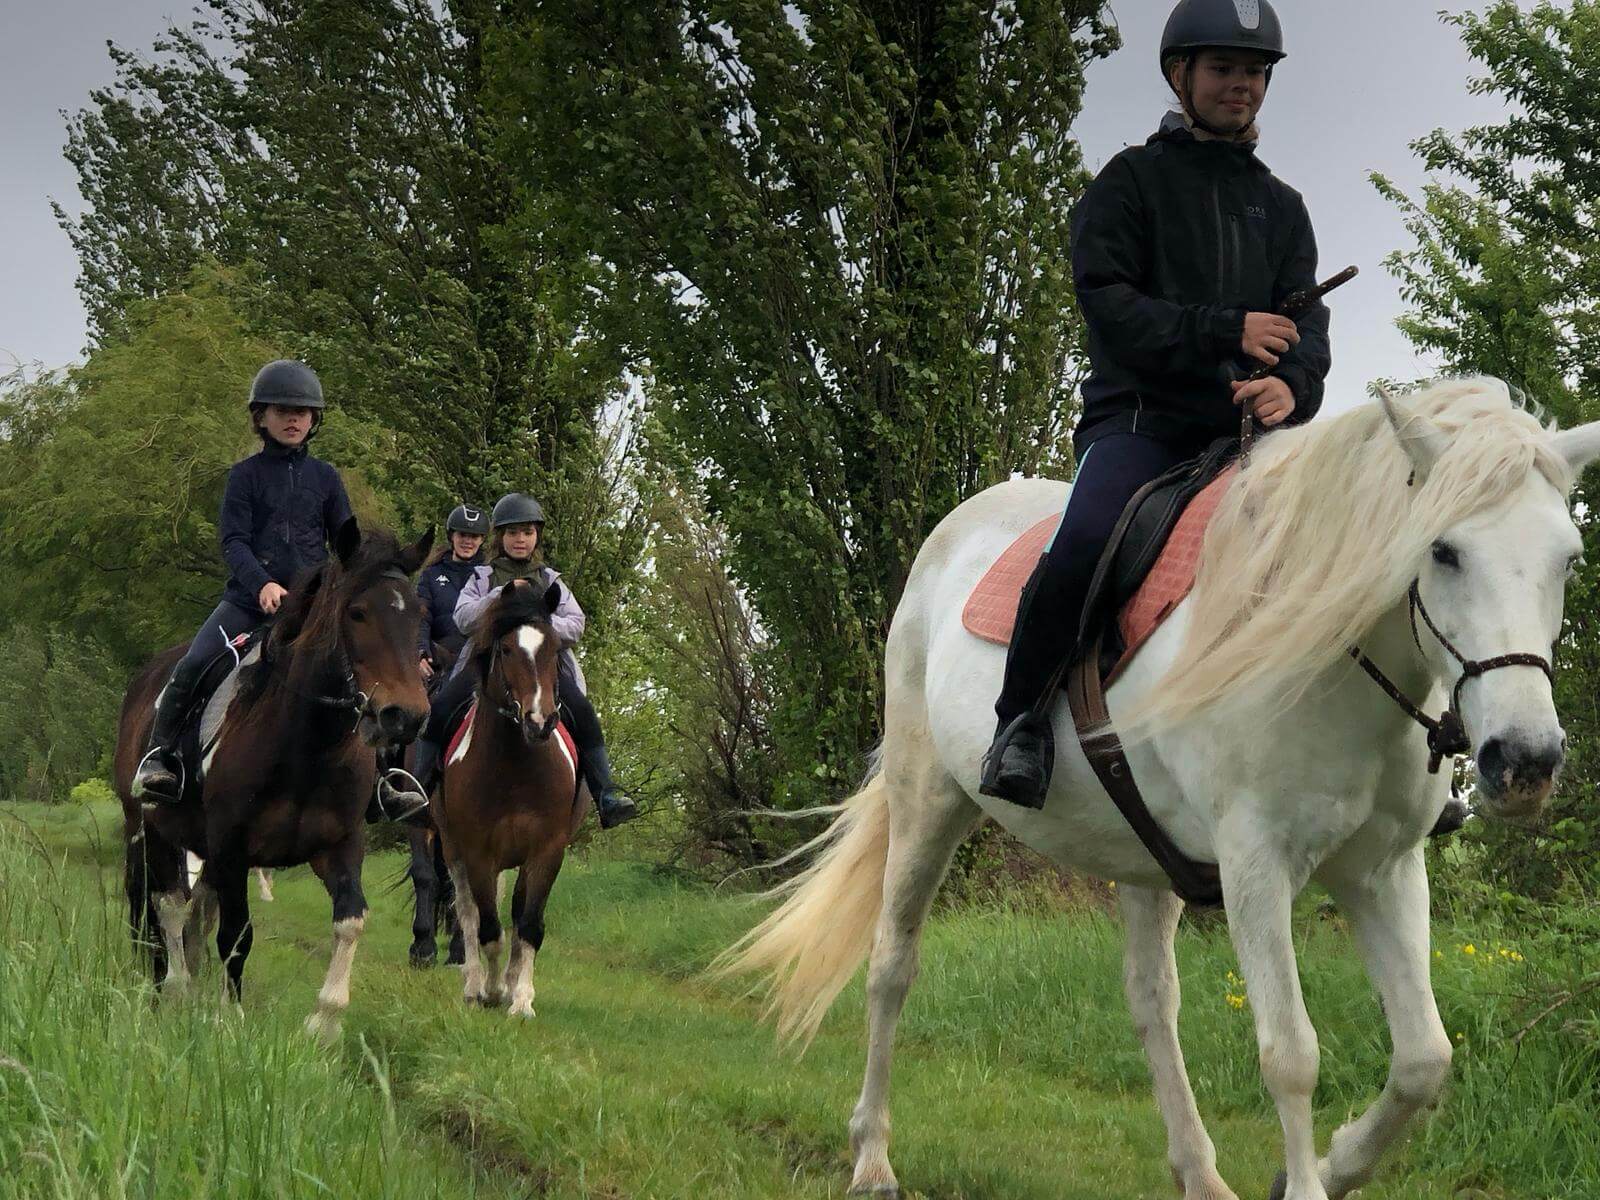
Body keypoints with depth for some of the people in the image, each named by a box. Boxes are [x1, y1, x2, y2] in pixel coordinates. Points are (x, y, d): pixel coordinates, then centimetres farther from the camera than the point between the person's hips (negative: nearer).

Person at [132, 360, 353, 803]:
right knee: (192, 667, -19)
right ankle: (159, 754, -7)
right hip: (248, 598, -2)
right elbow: (233, 541, -6)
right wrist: (261, 584, -23)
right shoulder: (246, 475, 4)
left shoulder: (325, 477, 10)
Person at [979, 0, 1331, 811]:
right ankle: (1021, 714, -12)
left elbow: (1305, 322, 7)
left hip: (1244, 422, 4)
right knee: (1086, 543, -33)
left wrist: (1293, 385, -17)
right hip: (1142, 415, -4)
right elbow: (1106, 300, -6)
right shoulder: (1132, 181, 7)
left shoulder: (1281, 206, 20)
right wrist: (1222, 331, -16)